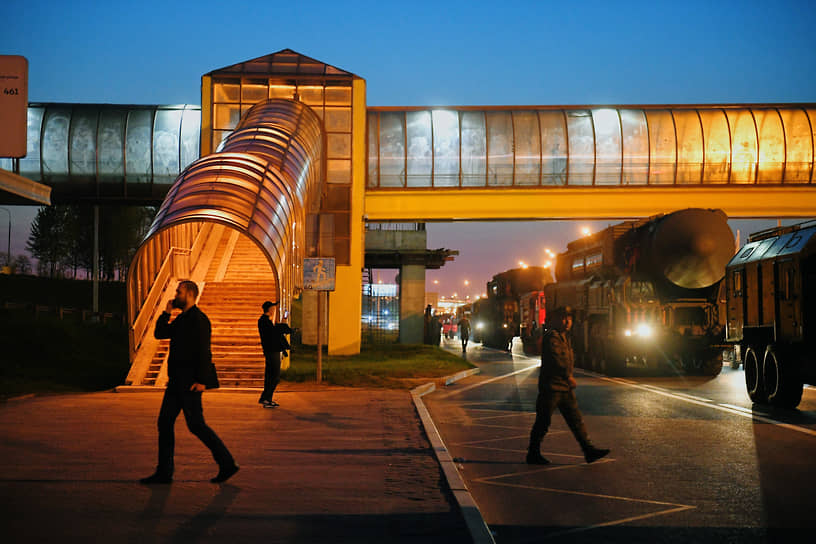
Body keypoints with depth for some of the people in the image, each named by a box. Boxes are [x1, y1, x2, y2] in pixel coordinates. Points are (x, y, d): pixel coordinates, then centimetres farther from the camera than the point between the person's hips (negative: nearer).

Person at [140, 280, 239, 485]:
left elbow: (204, 351, -18)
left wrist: (201, 380, -23)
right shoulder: (181, 319, 17)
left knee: (196, 425, -6)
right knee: (165, 422, 7)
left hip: (190, 383, -10)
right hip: (177, 382, 10)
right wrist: (166, 312, 7)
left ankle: (227, 464, 3)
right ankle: (164, 472, 11)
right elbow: (159, 333, 19)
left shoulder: (198, 320, -13)